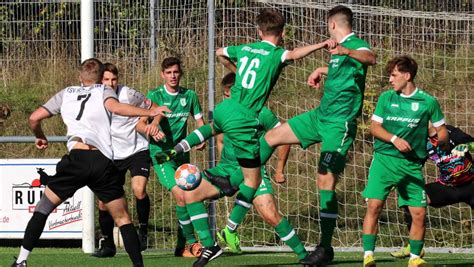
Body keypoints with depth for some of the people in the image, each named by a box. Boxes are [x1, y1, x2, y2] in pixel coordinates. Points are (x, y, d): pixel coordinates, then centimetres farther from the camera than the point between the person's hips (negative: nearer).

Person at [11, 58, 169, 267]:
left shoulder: (66, 94, 22)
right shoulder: (104, 92, 15)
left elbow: (34, 118, 19)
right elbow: (115, 107, -8)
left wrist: (40, 137, 39)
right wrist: (150, 112, -11)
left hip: (77, 158, 1)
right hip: (103, 162, 0)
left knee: (43, 208, 14)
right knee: (122, 218, 9)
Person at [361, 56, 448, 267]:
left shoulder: (428, 102, 3)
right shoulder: (386, 98, 6)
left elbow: (442, 131, 12)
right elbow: (374, 127, 3)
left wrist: (440, 141, -6)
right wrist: (394, 139, -12)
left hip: (412, 164, 0)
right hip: (384, 160, 0)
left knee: (419, 213, -3)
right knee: (374, 205, -14)